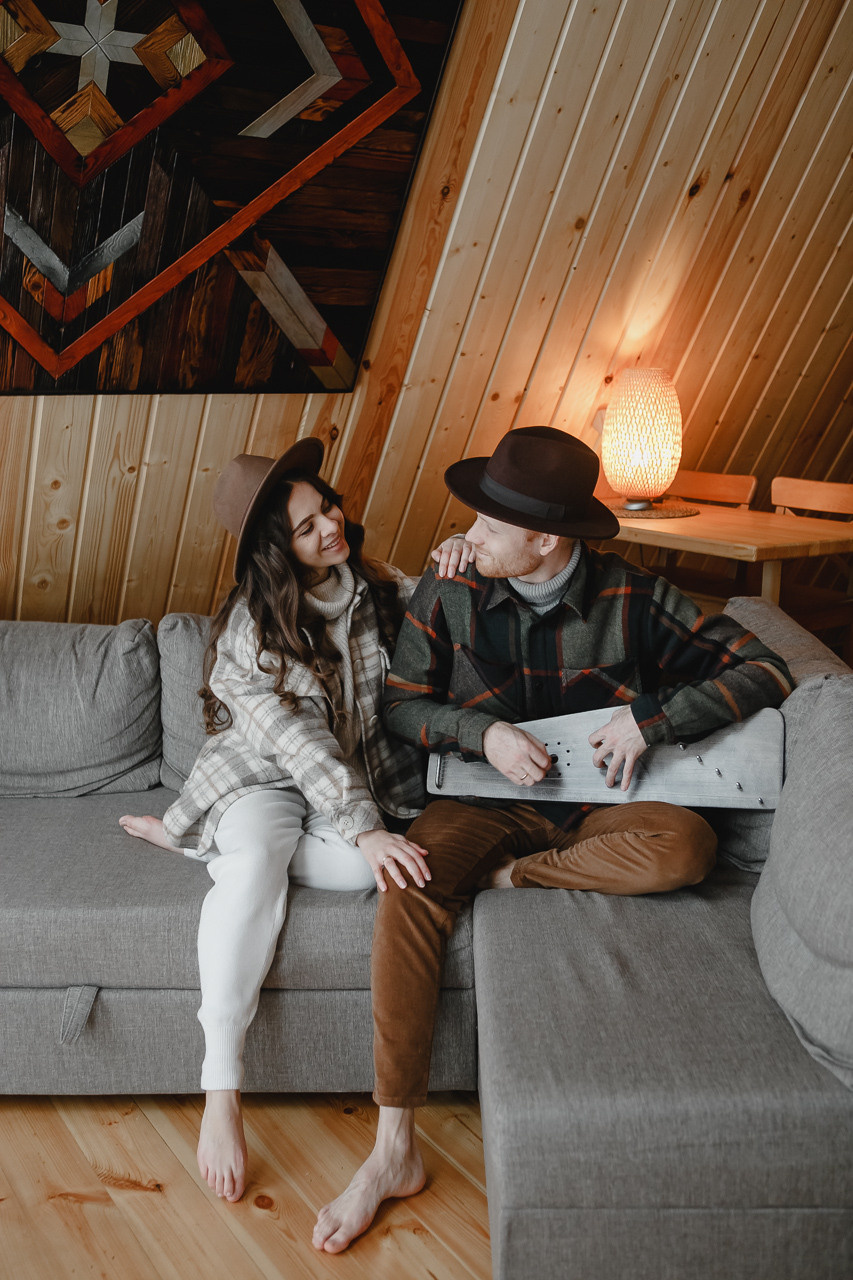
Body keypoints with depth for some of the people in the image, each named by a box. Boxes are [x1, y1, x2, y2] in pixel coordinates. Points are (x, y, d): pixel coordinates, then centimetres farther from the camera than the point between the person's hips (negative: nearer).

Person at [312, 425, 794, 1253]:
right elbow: (400, 704, 1)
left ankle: (514, 876, -11)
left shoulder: (631, 600, -8)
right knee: (409, 884, -31)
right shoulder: (448, 588, -4)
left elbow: (764, 670, -6)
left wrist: (652, 715, -19)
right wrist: (483, 732, -18)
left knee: (686, 846, -33)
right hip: (484, 800, 1)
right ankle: (394, 1149, -23)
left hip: (590, 806, 0)